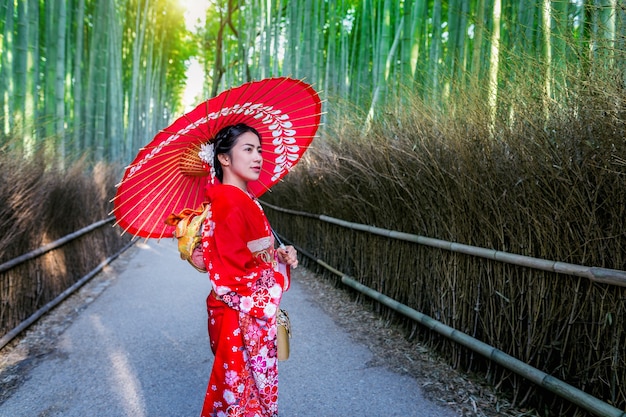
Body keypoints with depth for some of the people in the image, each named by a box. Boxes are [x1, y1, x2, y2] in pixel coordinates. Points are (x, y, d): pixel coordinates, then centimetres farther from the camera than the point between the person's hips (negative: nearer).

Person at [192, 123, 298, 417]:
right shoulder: (230, 203, -21)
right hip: (241, 321, -9)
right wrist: (281, 261, -13)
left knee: (248, 390, 22)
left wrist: (279, 254, -4)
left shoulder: (242, 200, 8)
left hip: (252, 320, 9)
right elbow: (232, 275, -23)